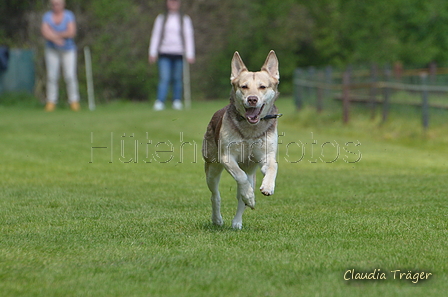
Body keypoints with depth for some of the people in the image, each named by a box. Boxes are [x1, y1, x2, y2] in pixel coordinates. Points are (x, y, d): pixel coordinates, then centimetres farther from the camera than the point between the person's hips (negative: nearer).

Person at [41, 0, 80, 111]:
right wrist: (57, 38, -27)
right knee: (52, 76, -7)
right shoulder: (47, 16, -1)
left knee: (70, 76, -10)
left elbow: (71, 32, -16)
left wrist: (54, 35, -15)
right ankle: (51, 101, -3)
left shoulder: (69, 15, -5)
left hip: (68, 49, -1)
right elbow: (45, 33, -13)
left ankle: (74, 101, -3)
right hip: (52, 50, 1)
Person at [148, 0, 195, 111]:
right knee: (164, 78, -11)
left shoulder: (185, 19, 10)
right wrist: (152, 53, 4)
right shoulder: (161, 18, 12)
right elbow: (155, 35, 11)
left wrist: (190, 55, -2)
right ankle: (159, 102, -16)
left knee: (177, 79, 2)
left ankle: (177, 102, 12)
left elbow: (189, 36, 6)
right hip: (164, 53, -1)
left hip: (178, 53, 1)